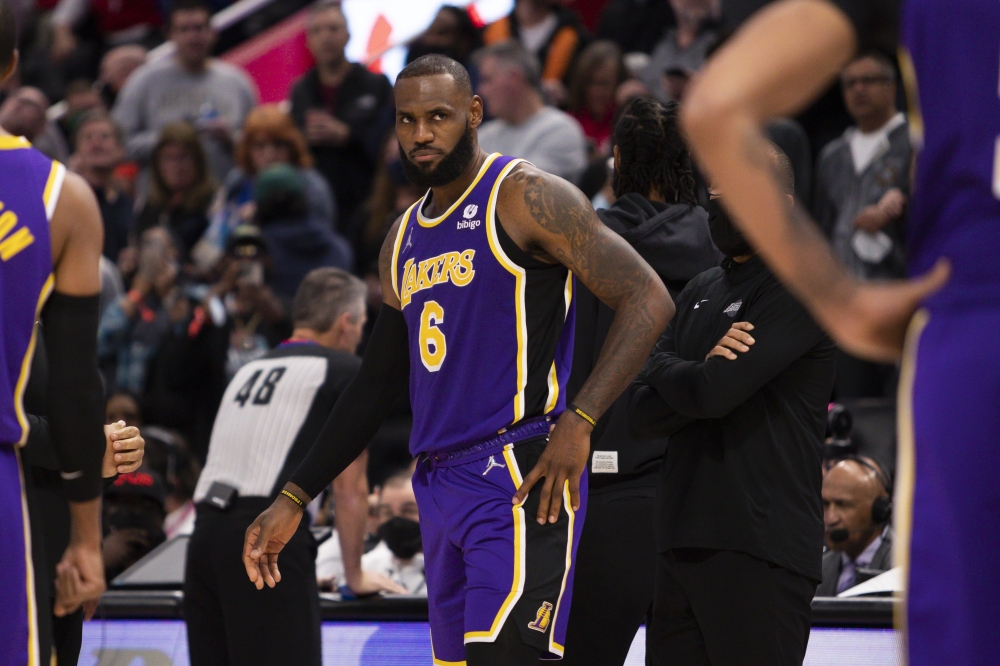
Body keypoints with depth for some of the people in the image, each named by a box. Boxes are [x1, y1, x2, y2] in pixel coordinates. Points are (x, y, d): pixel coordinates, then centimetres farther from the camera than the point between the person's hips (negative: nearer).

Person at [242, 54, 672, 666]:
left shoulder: (525, 198, -5)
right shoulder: (404, 241, 19)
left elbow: (648, 301, -12)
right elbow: (376, 386, 26)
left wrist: (579, 422, -22)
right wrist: (295, 500, 22)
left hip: (521, 477, -8)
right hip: (440, 485, 8)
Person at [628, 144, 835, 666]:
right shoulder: (700, 293, 19)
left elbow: (715, 391, -18)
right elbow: (641, 414, 11)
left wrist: (663, 366, 3)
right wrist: (701, 374, -9)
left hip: (759, 553, -8)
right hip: (681, 544, 8)